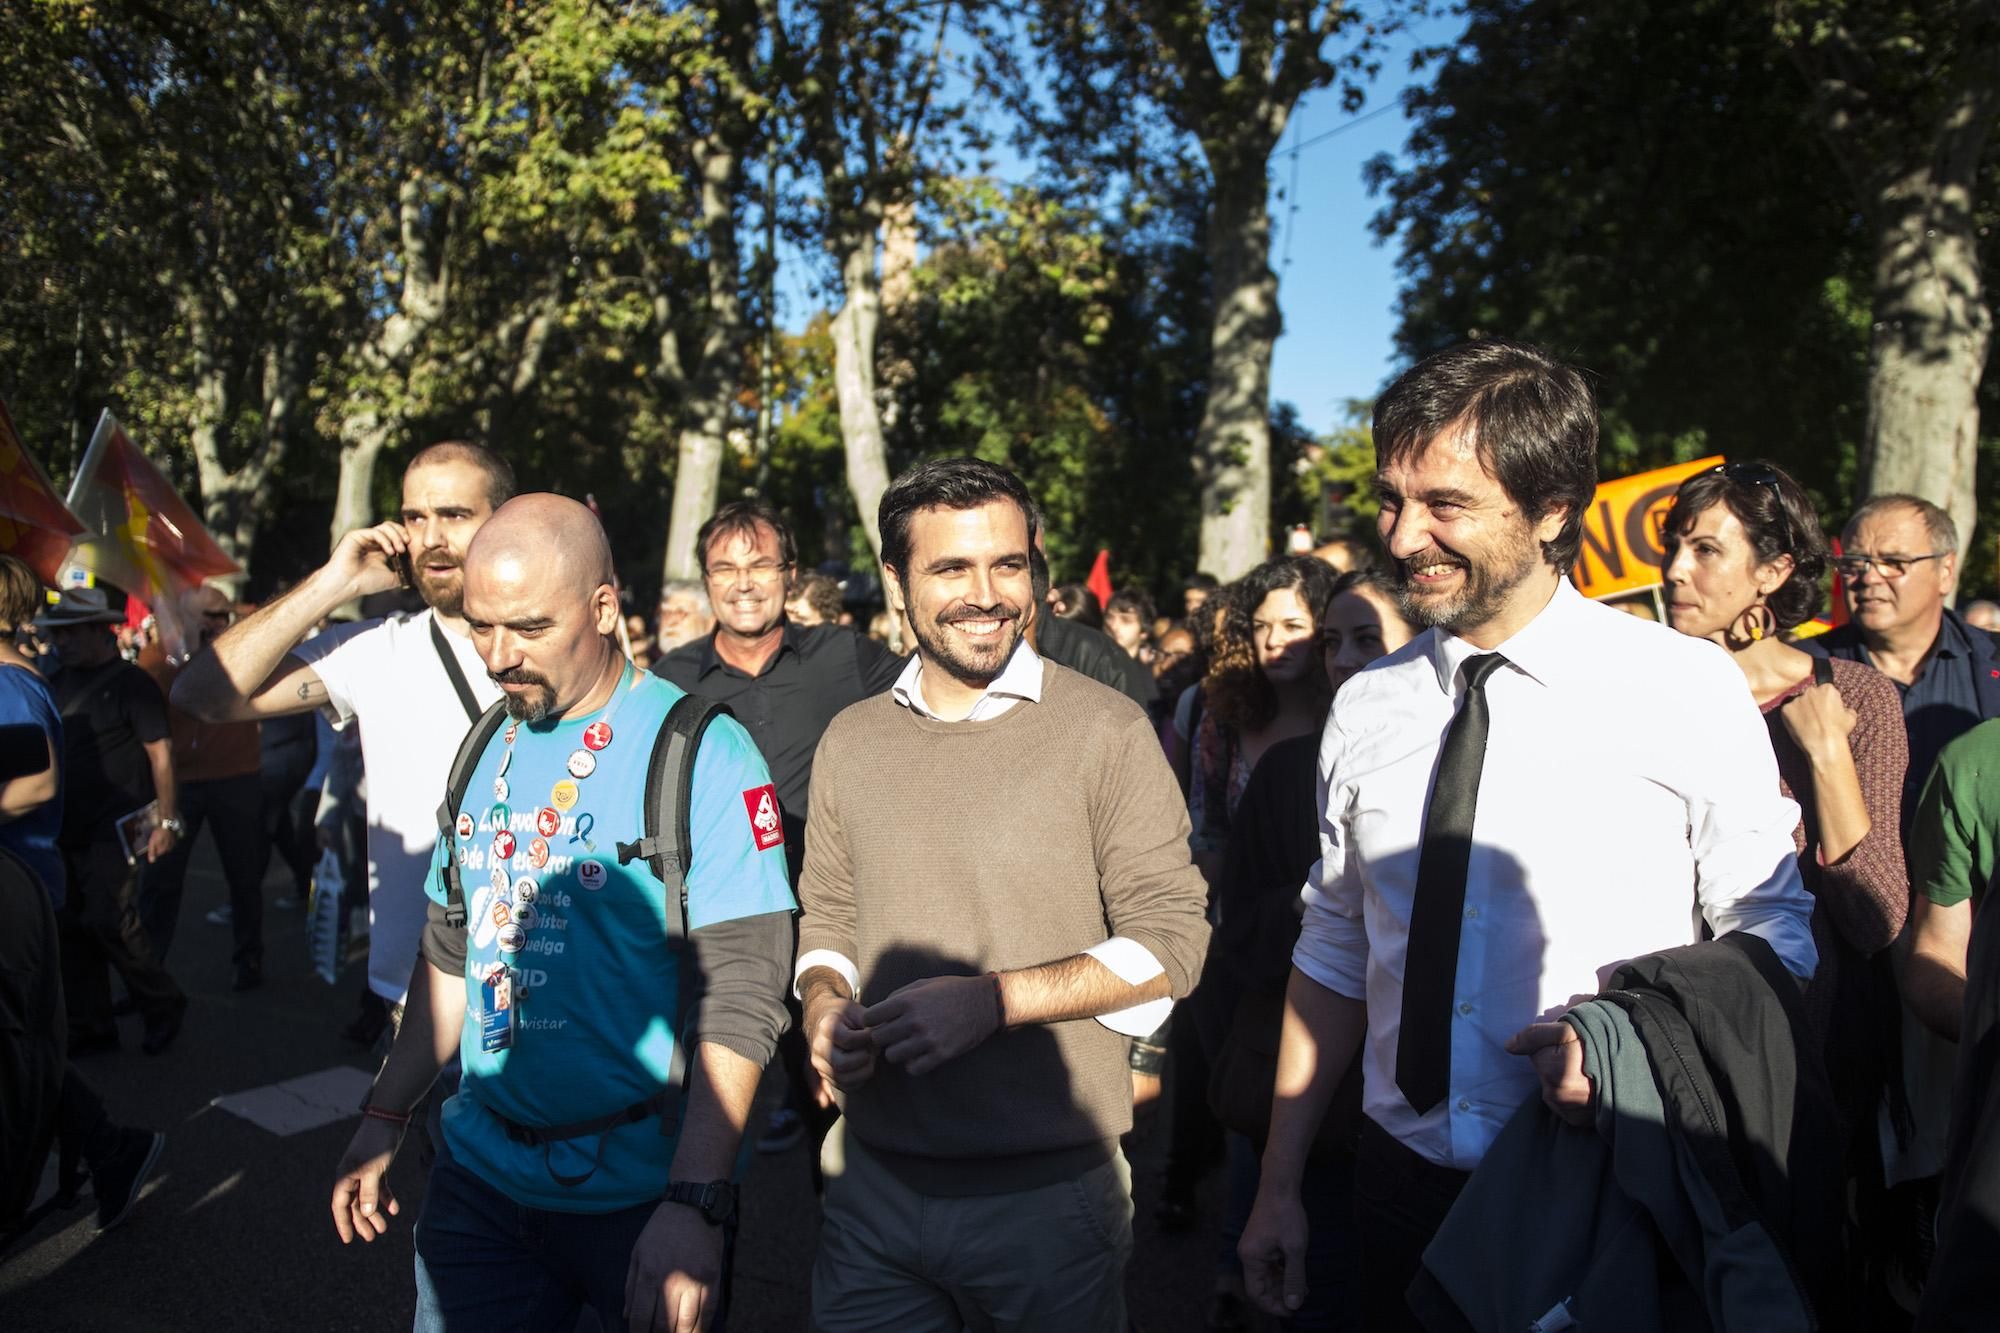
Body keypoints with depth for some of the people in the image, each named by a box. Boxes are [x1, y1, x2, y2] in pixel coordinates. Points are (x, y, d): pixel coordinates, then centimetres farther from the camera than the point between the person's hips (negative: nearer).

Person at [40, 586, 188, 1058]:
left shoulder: (130, 682, -7)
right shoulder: (57, 684, 11)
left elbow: (161, 752, -9)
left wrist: (167, 821, -14)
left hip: (116, 828, -7)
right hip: (67, 829, 7)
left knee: (111, 922, -11)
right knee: (72, 929, 9)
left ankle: (163, 1006, 9)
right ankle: (89, 1027, 21)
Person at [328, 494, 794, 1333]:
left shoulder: (702, 753, -16)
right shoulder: (488, 752, 5)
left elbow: (739, 996, -20)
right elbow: (450, 957, 14)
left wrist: (694, 1203, -26)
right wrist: (382, 1122, 12)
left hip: (639, 1191, -5)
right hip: (479, 1171, 5)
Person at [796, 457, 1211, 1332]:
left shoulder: (1104, 730, -9)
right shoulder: (850, 741, 5)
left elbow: (1172, 939, -11)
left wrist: (994, 999, -20)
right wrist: (825, 1005, -7)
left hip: (1048, 1194, -3)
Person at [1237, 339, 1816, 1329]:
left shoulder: (1688, 691, -11)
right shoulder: (1365, 708, -2)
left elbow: (1774, 937, -2)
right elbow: (1334, 951, 5)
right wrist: (1279, 1186, 7)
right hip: (1403, 1177, 3)